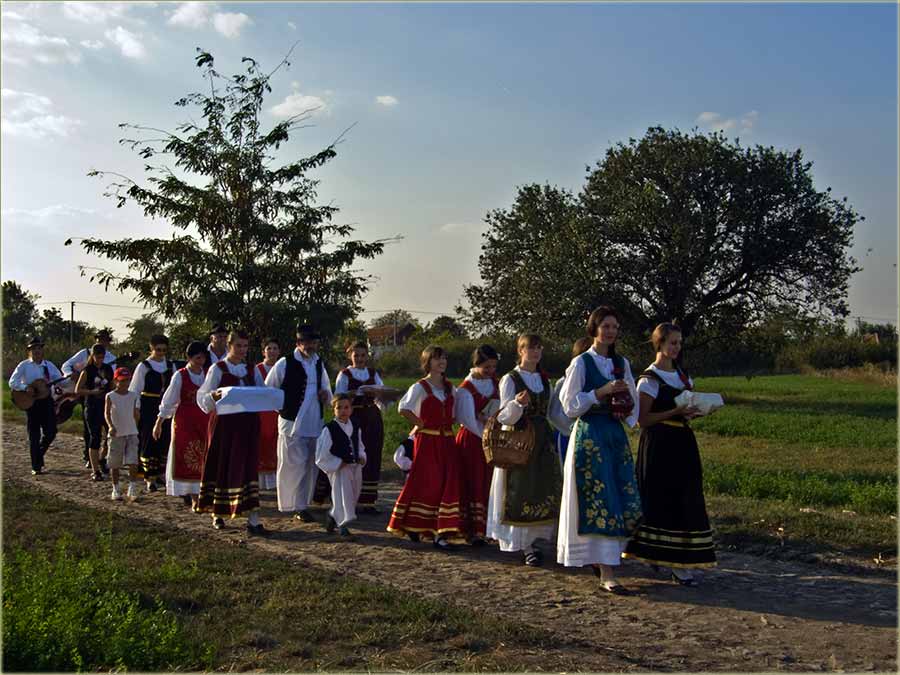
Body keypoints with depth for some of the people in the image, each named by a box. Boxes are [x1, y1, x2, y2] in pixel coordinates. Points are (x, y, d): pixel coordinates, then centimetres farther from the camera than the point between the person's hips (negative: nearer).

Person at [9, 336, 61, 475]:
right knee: (34, 435, 2)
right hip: (30, 400, -3)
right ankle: (36, 467, 10)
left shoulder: (49, 365, 9)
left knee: (51, 431, -2)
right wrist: (25, 387, -22)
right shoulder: (24, 366, -1)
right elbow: (12, 382, -7)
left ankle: (39, 454, 28)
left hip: (46, 400, 3)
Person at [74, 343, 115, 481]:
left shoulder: (108, 369, 9)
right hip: (92, 407, -4)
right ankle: (95, 471, 4)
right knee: (95, 437, -3)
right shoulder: (87, 370, -3)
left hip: (106, 406, 4)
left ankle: (102, 459, 20)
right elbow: (77, 390, -2)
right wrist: (92, 391, -16)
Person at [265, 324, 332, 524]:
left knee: (311, 467, 10)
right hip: (292, 423, -6)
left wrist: (326, 396, 1)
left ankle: (302, 506, 22)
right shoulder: (284, 364, -7)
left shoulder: (319, 364, 11)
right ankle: (298, 507, 4)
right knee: (295, 466, -5)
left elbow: (327, 391, 23)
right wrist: (282, 408, -5)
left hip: (315, 423, 6)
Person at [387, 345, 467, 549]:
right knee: (426, 484, -2)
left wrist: (448, 424, 4)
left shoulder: (450, 387, 12)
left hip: (446, 441, 5)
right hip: (427, 440, -5)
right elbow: (403, 408, -16)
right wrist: (421, 424, -11)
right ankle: (412, 526, 15)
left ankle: (443, 532, 2)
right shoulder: (420, 387, -6)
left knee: (449, 484, -2)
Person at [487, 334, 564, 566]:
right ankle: (524, 547, -1)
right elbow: (505, 417, -11)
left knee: (543, 492, 5)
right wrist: (517, 403, -30)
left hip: (542, 442, 6)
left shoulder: (544, 379, 12)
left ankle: (533, 540, 17)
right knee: (521, 493, -6)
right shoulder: (510, 379, -5)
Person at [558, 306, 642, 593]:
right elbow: (570, 405, -8)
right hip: (590, 436, -6)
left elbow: (633, 401, 22)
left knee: (623, 501, 4)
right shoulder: (581, 363, -4)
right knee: (600, 501, -8)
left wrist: (625, 394, -1)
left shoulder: (622, 363, 12)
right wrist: (602, 391, -17)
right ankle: (606, 574, -6)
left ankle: (599, 557, 23)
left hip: (616, 435, 6)